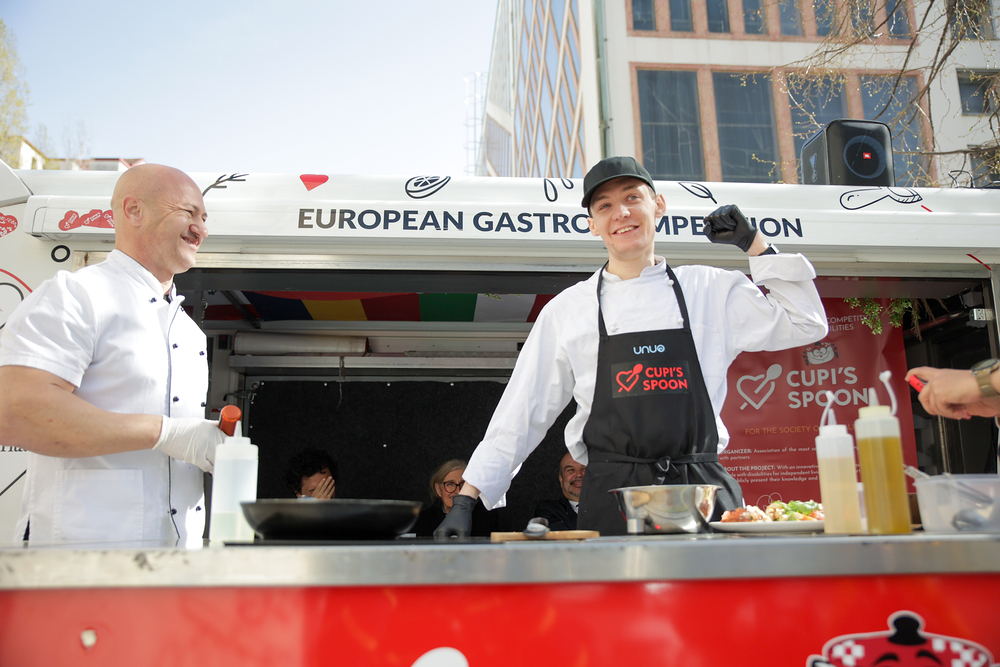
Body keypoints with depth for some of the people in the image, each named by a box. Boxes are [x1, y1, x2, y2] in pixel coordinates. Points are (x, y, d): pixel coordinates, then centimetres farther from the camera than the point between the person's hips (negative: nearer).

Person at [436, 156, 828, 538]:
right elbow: (520, 414, 9)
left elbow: (805, 325, 14)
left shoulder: (710, 289, 10)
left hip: (703, 492, 1)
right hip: (612, 499, -1)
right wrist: (466, 499, 4)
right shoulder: (567, 310, 7)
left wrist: (753, 243, 7)